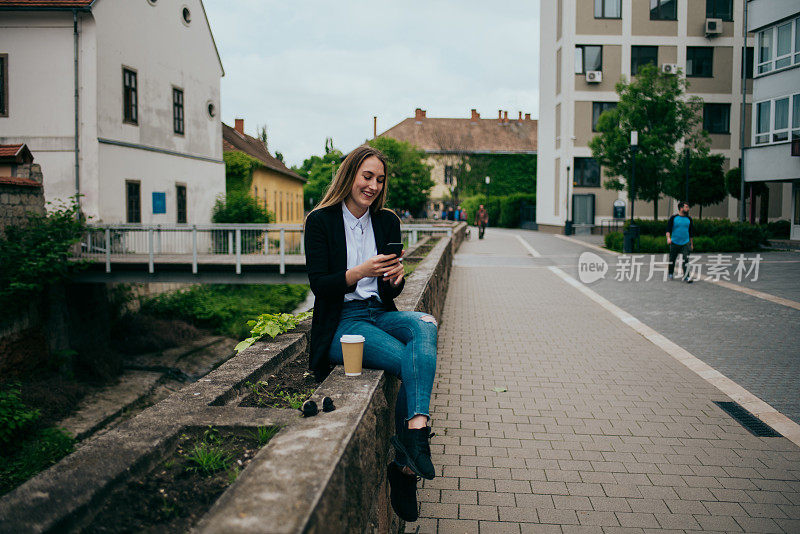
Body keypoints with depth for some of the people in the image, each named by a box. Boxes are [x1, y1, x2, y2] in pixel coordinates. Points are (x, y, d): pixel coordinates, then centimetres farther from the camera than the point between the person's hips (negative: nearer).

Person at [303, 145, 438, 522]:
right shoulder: (320, 221, 0)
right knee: (411, 362, -29)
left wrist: (397, 276, -11)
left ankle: (415, 430, -40)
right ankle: (404, 462, -23)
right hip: (341, 324, -4)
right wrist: (362, 272, -23)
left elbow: (393, 290, 14)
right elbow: (319, 284, -7)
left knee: (425, 326, -31)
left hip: (381, 313, 5)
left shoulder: (387, 221, 13)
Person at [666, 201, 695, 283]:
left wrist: (692, 244, 17)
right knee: (672, 260, 10)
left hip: (685, 243, 1)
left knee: (686, 260, -11)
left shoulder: (689, 219, 6)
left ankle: (686, 277, -12)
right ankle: (670, 274, 32)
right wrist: (668, 238, -21)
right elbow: (668, 229, -4)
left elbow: (691, 232, 15)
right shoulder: (673, 218, -3)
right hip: (675, 243, -1)